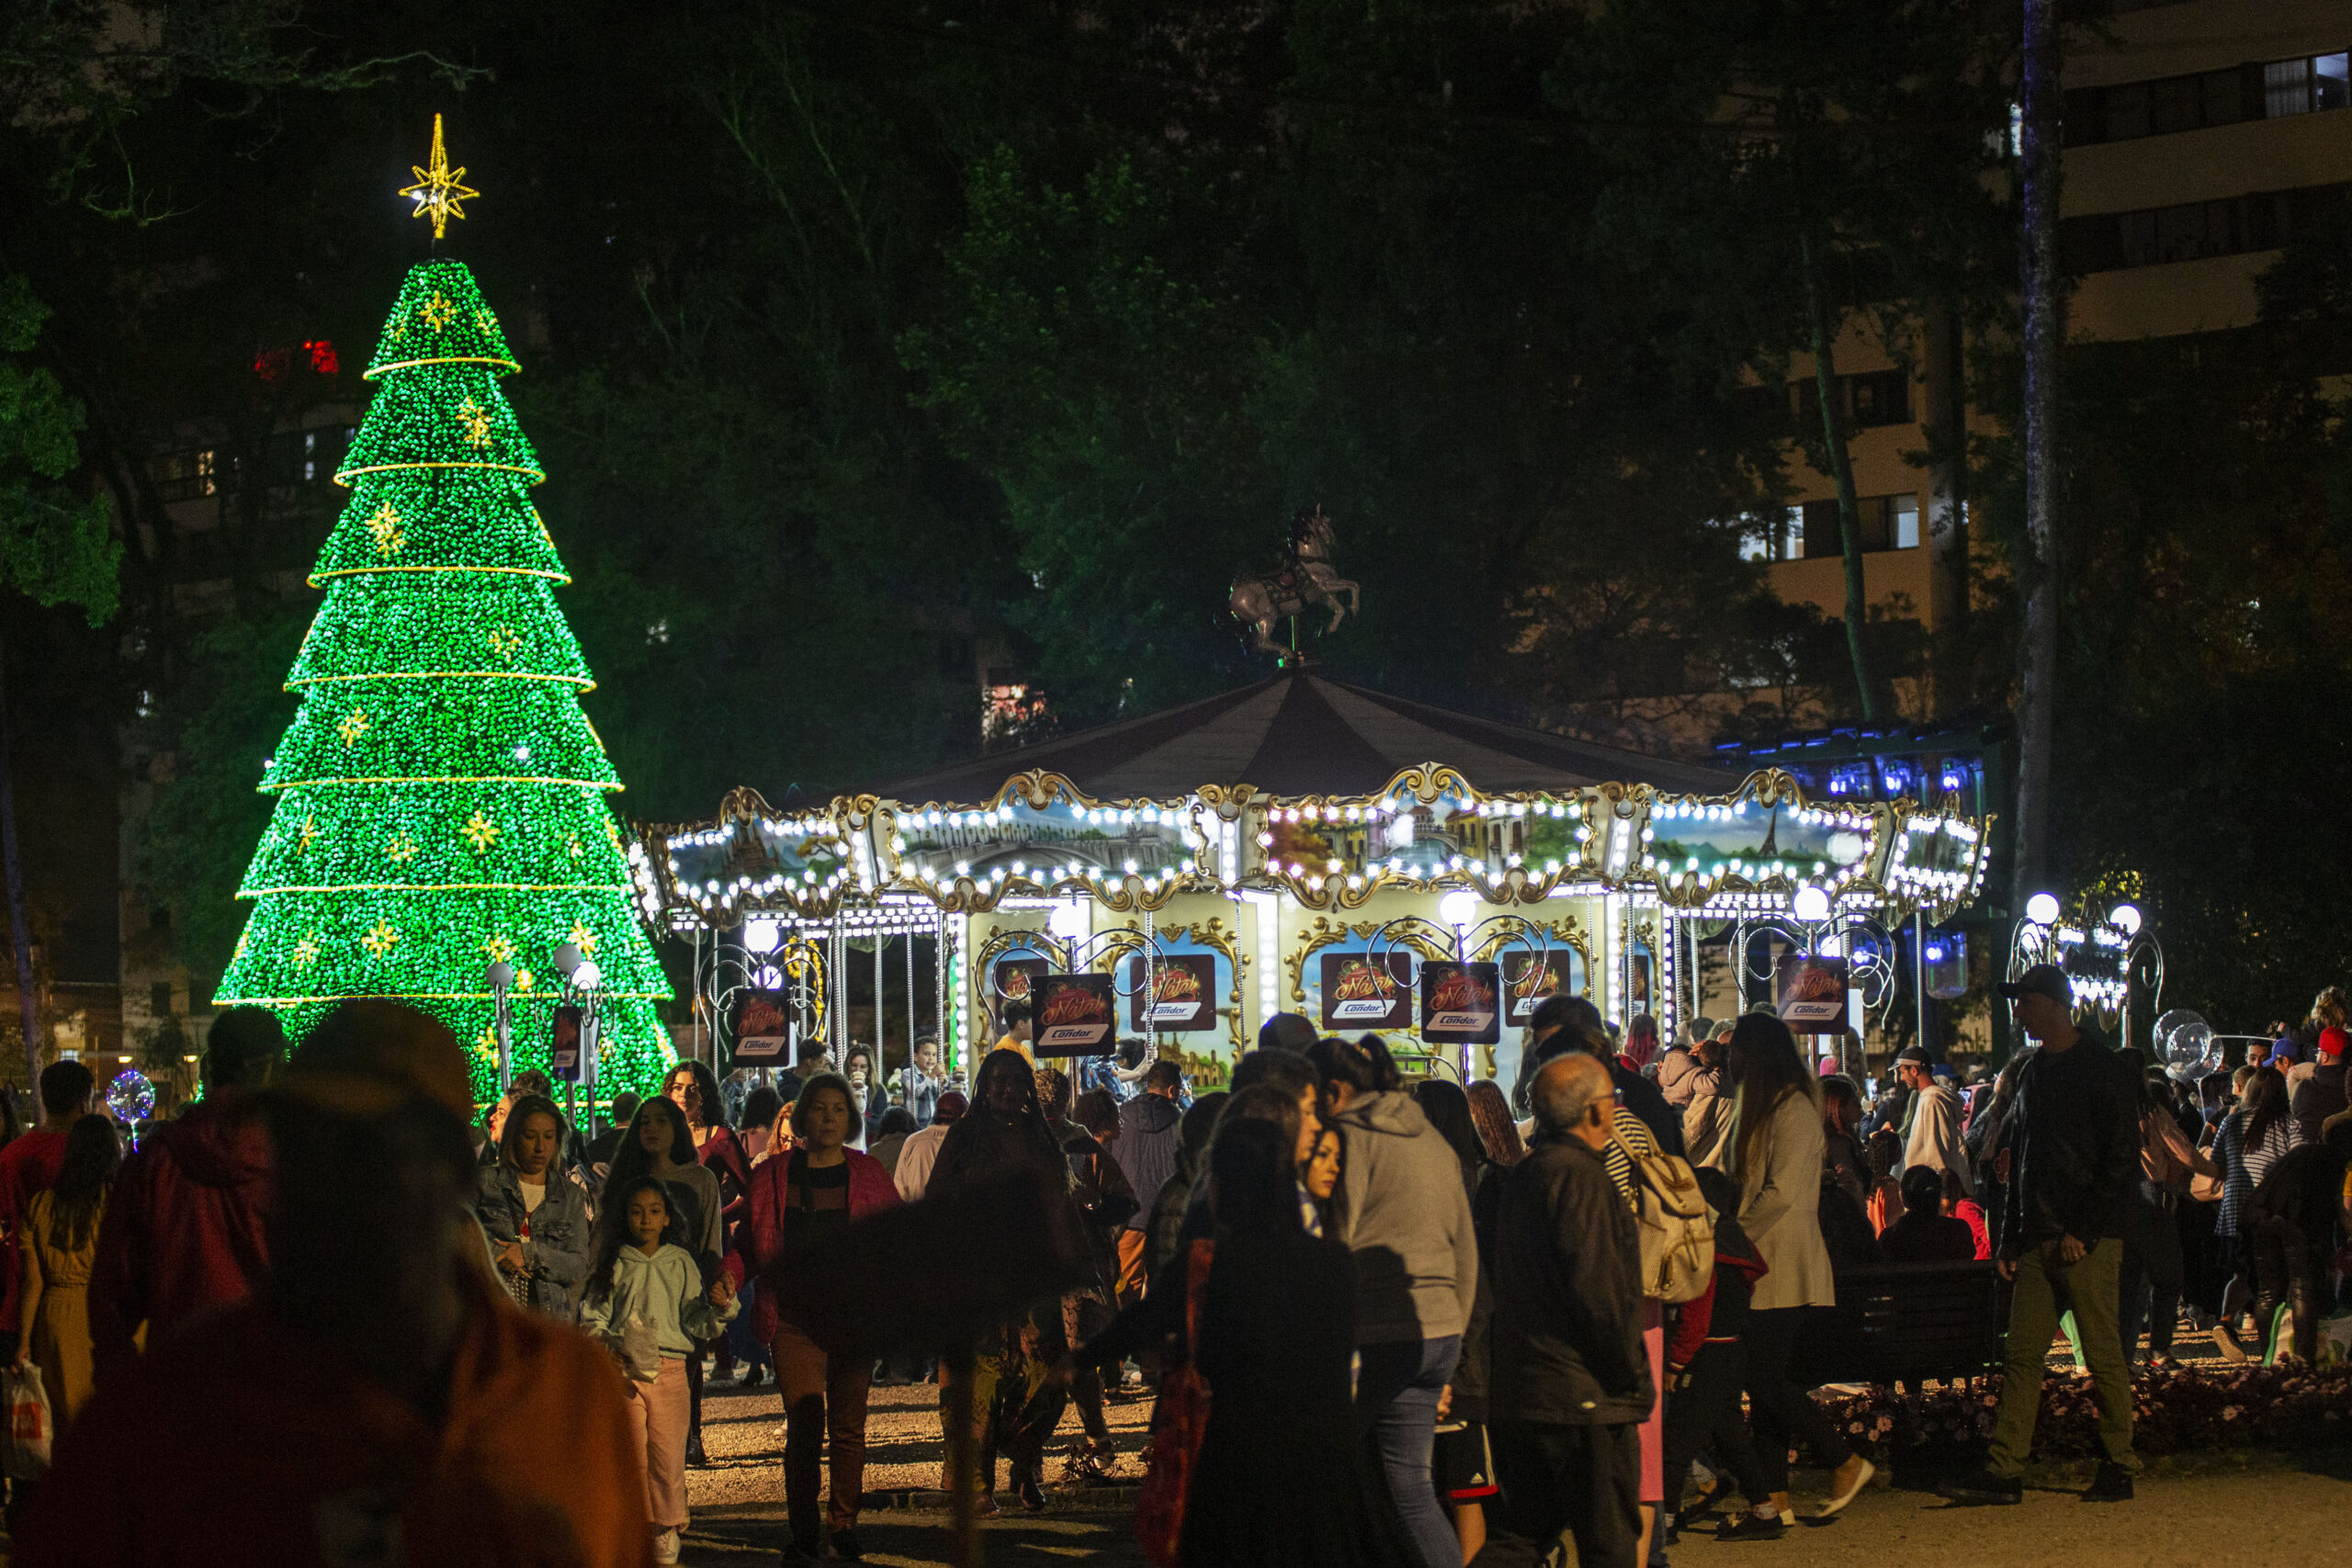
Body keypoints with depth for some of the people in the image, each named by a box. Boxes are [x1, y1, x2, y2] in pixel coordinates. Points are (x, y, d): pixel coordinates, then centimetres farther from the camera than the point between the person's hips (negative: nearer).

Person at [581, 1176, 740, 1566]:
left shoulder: (681, 1263, 10)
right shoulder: (614, 1264, 8)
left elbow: (695, 1321, 7)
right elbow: (593, 1315, 9)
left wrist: (720, 1308, -13)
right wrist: (604, 1342, -9)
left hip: (670, 1368, 0)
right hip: (625, 1368, 0)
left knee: (668, 1453, -3)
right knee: (631, 1451, 0)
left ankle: (666, 1528, 10)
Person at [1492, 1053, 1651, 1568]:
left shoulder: (1520, 1177, 15)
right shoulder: (1580, 1178, -15)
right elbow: (1598, 1294, -20)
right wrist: (1634, 1380, -10)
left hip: (1517, 1392, 9)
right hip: (1584, 1394, -9)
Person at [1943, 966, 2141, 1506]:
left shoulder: (2103, 1070, -6)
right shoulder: (2034, 1073, 18)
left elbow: (2121, 1159, -10)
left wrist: (2083, 1231, -15)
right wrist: (2010, 1235, 14)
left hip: (2089, 1241, -7)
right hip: (2039, 1240, 7)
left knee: (2104, 1355, -1)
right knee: (2023, 1354, 1)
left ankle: (2120, 1468, 7)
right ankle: (2004, 1469, -2)